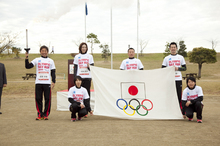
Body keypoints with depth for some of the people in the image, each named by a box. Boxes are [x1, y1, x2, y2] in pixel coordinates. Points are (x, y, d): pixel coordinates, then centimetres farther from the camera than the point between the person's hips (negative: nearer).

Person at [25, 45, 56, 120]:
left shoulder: (50, 61, 12)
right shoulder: (36, 60, 10)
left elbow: (53, 72, 11)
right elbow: (28, 66, 0)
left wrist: (53, 82, 2)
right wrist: (26, 58, -12)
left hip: (47, 83, 0)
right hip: (38, 82, 0)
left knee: (47, 99, -2)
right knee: (38, 98, 1)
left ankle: (46, 114, 9)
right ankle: (40, 114, 11)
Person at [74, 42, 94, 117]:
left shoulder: (90, 56, 11)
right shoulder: (77, 57, 11)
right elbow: (75, 68, 10)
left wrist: (89, 66, -14)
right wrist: (75, 78, 2)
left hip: (87, 77, 0)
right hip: (79, 77, 0)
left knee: (87, 93, -3)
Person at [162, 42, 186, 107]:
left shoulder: (181, 57, 11)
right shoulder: (166, 58, 9)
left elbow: (185, 68, 9)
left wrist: (178, 68, -9)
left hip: (178, 79, 1)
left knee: (179, 95, 1)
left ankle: (180, 108, 9)